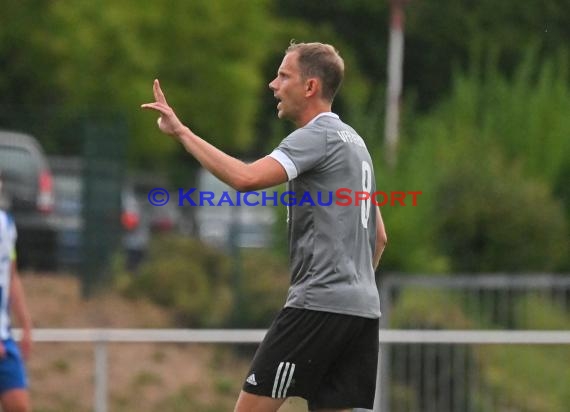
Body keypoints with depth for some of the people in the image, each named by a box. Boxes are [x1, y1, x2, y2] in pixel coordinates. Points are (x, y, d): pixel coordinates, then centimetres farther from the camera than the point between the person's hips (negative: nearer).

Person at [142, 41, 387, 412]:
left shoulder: (318, 136, -9)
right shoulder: (353, 141, 21)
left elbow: (246, 178, -24)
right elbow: (379, 236, 25)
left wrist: (182, 131, -20)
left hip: (319, 303, -9)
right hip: (363, 308, 9)